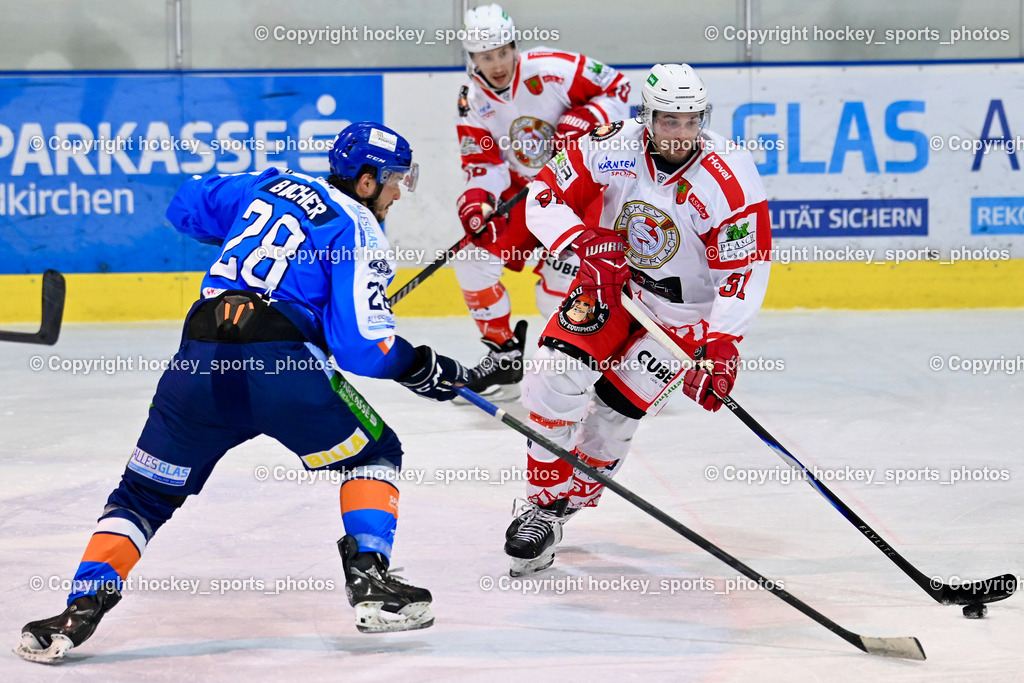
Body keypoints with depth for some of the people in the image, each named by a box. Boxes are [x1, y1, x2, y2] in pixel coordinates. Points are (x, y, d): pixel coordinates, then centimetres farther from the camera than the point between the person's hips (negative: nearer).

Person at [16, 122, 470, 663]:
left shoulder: (271, 187, 22)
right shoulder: (360, 233, 4)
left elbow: (186, 206, 36)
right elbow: (360, 346, -5)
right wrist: (419, 368, 10)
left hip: (199, 361, 5)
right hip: (280, 363, -5)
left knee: (145, 493, 15)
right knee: (373, 456, 18)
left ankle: (82, 607, 0)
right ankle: (369, 580, 4)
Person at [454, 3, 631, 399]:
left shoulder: (552, 70, -22)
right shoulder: (473, 101, -7)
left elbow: (616, 87, -13)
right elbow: (484, 164, -5)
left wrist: (583, 122, -28)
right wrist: (477, 200, -25)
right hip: (524, 189, 6)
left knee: (560, 276, -20)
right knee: (475, 257, -3)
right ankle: (504, 354, 12)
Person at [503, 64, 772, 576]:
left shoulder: (730, 182, -26)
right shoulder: (611, 149, -18)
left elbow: (745, 271, -22)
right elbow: (545, 195, -9)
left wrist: (720, 347, -31)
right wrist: (585, 245, -27)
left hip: (684, 311, -3)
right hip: (611, 281, 3)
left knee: (614, 410, -8)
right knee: (558, 375, -12)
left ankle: (565, 503, 16)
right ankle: (541, 501, 3)